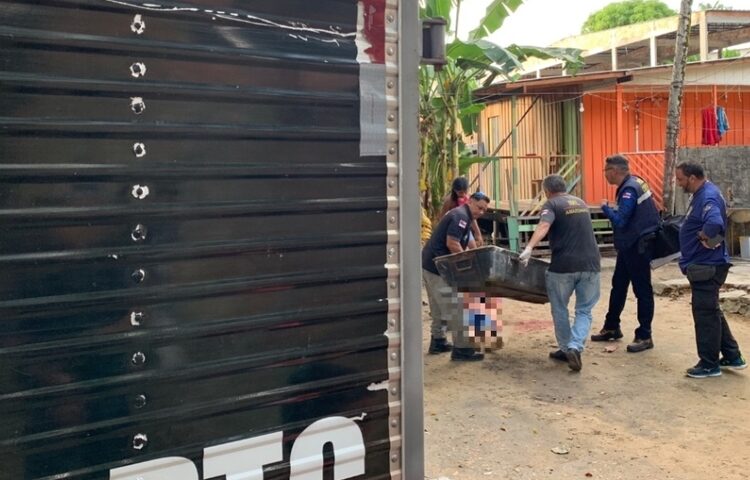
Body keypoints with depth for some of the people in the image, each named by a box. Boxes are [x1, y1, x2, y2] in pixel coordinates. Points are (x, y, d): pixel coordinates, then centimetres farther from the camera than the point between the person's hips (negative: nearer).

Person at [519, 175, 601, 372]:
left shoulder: (552, 204, 0)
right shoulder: (581, 203, 20)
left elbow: (544, 226, -21)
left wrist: (529, 248, -33)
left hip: (564, 265, -4)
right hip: (590, 263, 4)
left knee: (559, 309, 15)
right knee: (584, 310, 10)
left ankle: (566, 349, 24)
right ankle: (575, 347, -9)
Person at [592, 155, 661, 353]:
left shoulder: (629, 190, -22)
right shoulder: (633, 183, 9)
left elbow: (619, 221, -26)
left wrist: (605, 208, -11)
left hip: (638, 246, -10)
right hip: (630, 245, 10)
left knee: (642, 290, -3)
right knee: (618, 286, 16)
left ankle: (644, 337, 5)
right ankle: (611, 327, 28)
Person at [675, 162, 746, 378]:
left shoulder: (708, 196, -22)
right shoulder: (701, 194, 11)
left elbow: (714, 223, -40)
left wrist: (705, 238, -23)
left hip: (706, 266, -11)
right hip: (704, 264, 11)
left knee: (705, 314, -1)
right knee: (712, 312, 18)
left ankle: (709, 364, 9)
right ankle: (732, 357, 28)